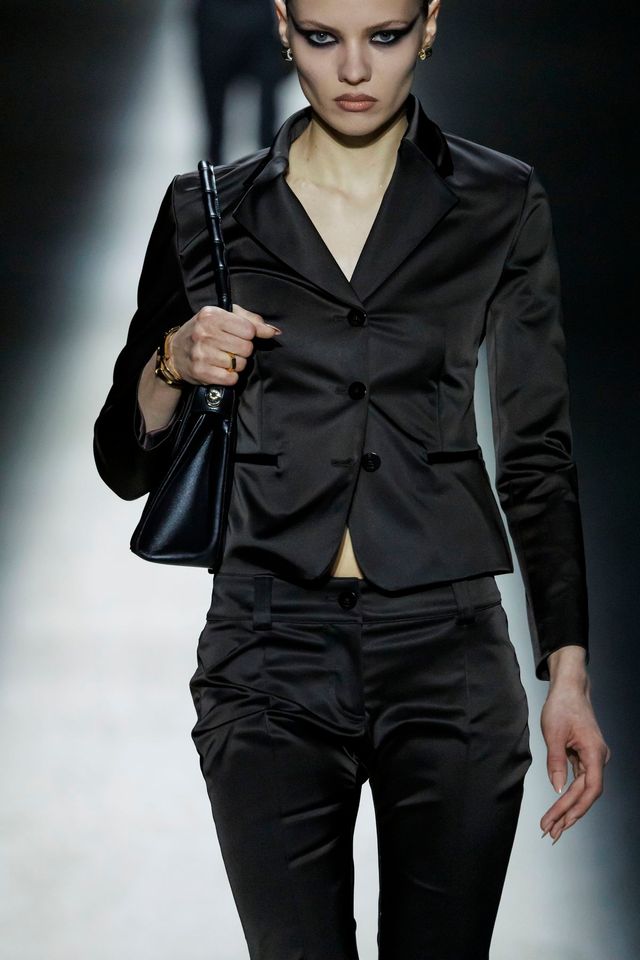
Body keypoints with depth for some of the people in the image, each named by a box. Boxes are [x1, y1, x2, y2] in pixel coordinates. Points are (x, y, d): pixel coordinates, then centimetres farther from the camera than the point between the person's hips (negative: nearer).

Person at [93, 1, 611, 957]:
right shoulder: (209, 212, 5)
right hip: (272, 660, 0)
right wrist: (173, 365, -11)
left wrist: (569, 670, 0)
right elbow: (127, 464, 10)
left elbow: (537, 452, 7)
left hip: (446, 652, 0)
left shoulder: (499, 205, 4)